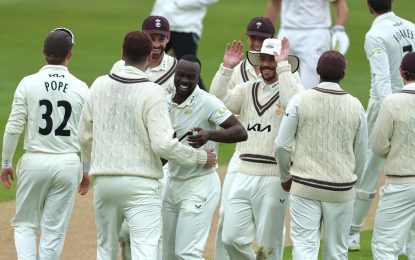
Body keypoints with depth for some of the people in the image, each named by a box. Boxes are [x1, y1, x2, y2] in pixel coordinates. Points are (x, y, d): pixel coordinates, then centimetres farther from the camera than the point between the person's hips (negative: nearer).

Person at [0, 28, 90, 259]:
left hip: (34, 162, -1)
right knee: (54, 230, 7)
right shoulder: (81, 88, -2)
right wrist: (86, 170, 13)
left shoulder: (28, 84, -6)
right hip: (68, 163, 1)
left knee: (25, 224, 12)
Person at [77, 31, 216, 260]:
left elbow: (85, 137, 13)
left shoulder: (99, 85, 6)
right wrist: (200, 157, -2)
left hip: (104, 181, 5)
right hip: (140, 184, -5)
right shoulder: (152, 92, -10)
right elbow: (163, 144, -16)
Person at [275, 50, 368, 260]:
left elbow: (282, 145, -4)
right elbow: (361, 154, 7)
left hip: (305, 187, -2)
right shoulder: (355, 106, -1)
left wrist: (285, 177, 12)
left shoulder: (300, 100, -6)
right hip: (342, 189, 2)